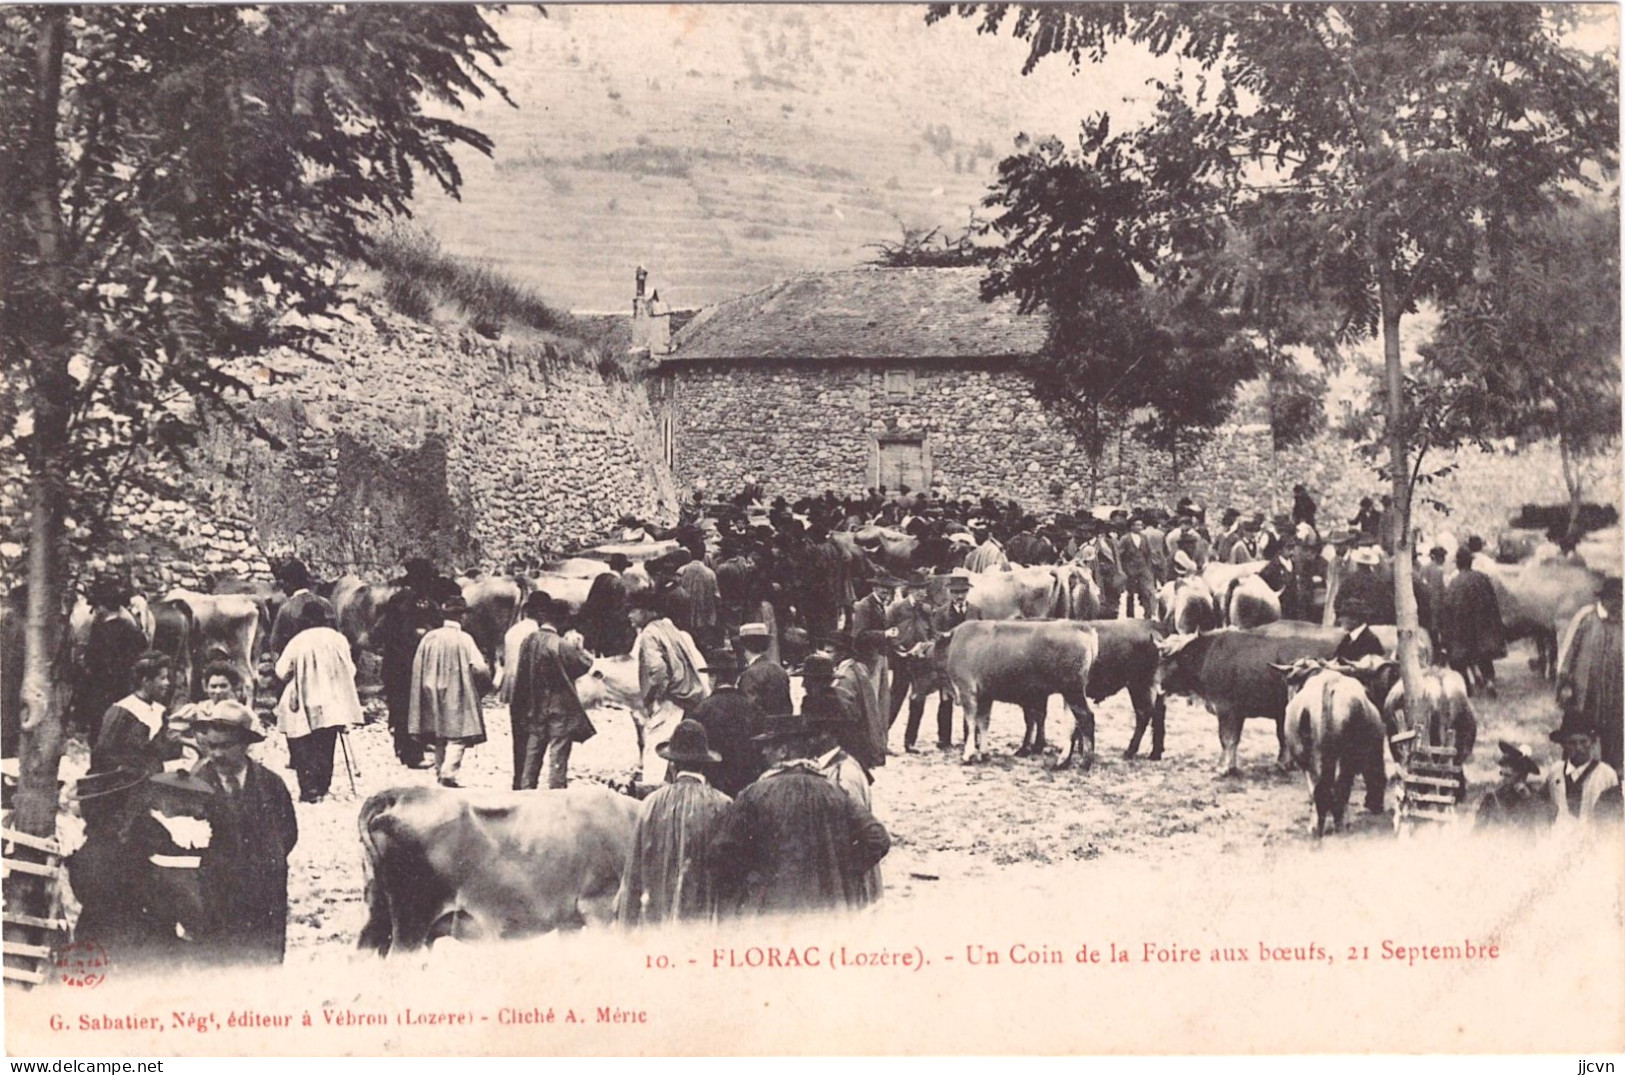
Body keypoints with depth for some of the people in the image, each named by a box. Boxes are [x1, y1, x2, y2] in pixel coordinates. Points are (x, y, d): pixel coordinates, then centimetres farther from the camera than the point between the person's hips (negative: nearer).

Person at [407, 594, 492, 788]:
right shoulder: (464, 639, -12)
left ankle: (439, 773, 21)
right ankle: (448, 773, -18)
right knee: (457, 737, -5)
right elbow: (479, 668, -15)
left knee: (440, 739, 16)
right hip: (457, 697, -5)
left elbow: (418, 668, 7)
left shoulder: (429, 638, 2)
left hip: (433, 696, 6)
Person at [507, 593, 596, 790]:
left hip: (534, 710, 5)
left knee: (531, 756, 12)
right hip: (560, 708, -5)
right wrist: (576, 647, 3)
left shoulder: (528, 641, -1)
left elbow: (520, 675, 6)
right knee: (558, 758, -1)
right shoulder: (560, 644, -17)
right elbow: (586, 662, -11)